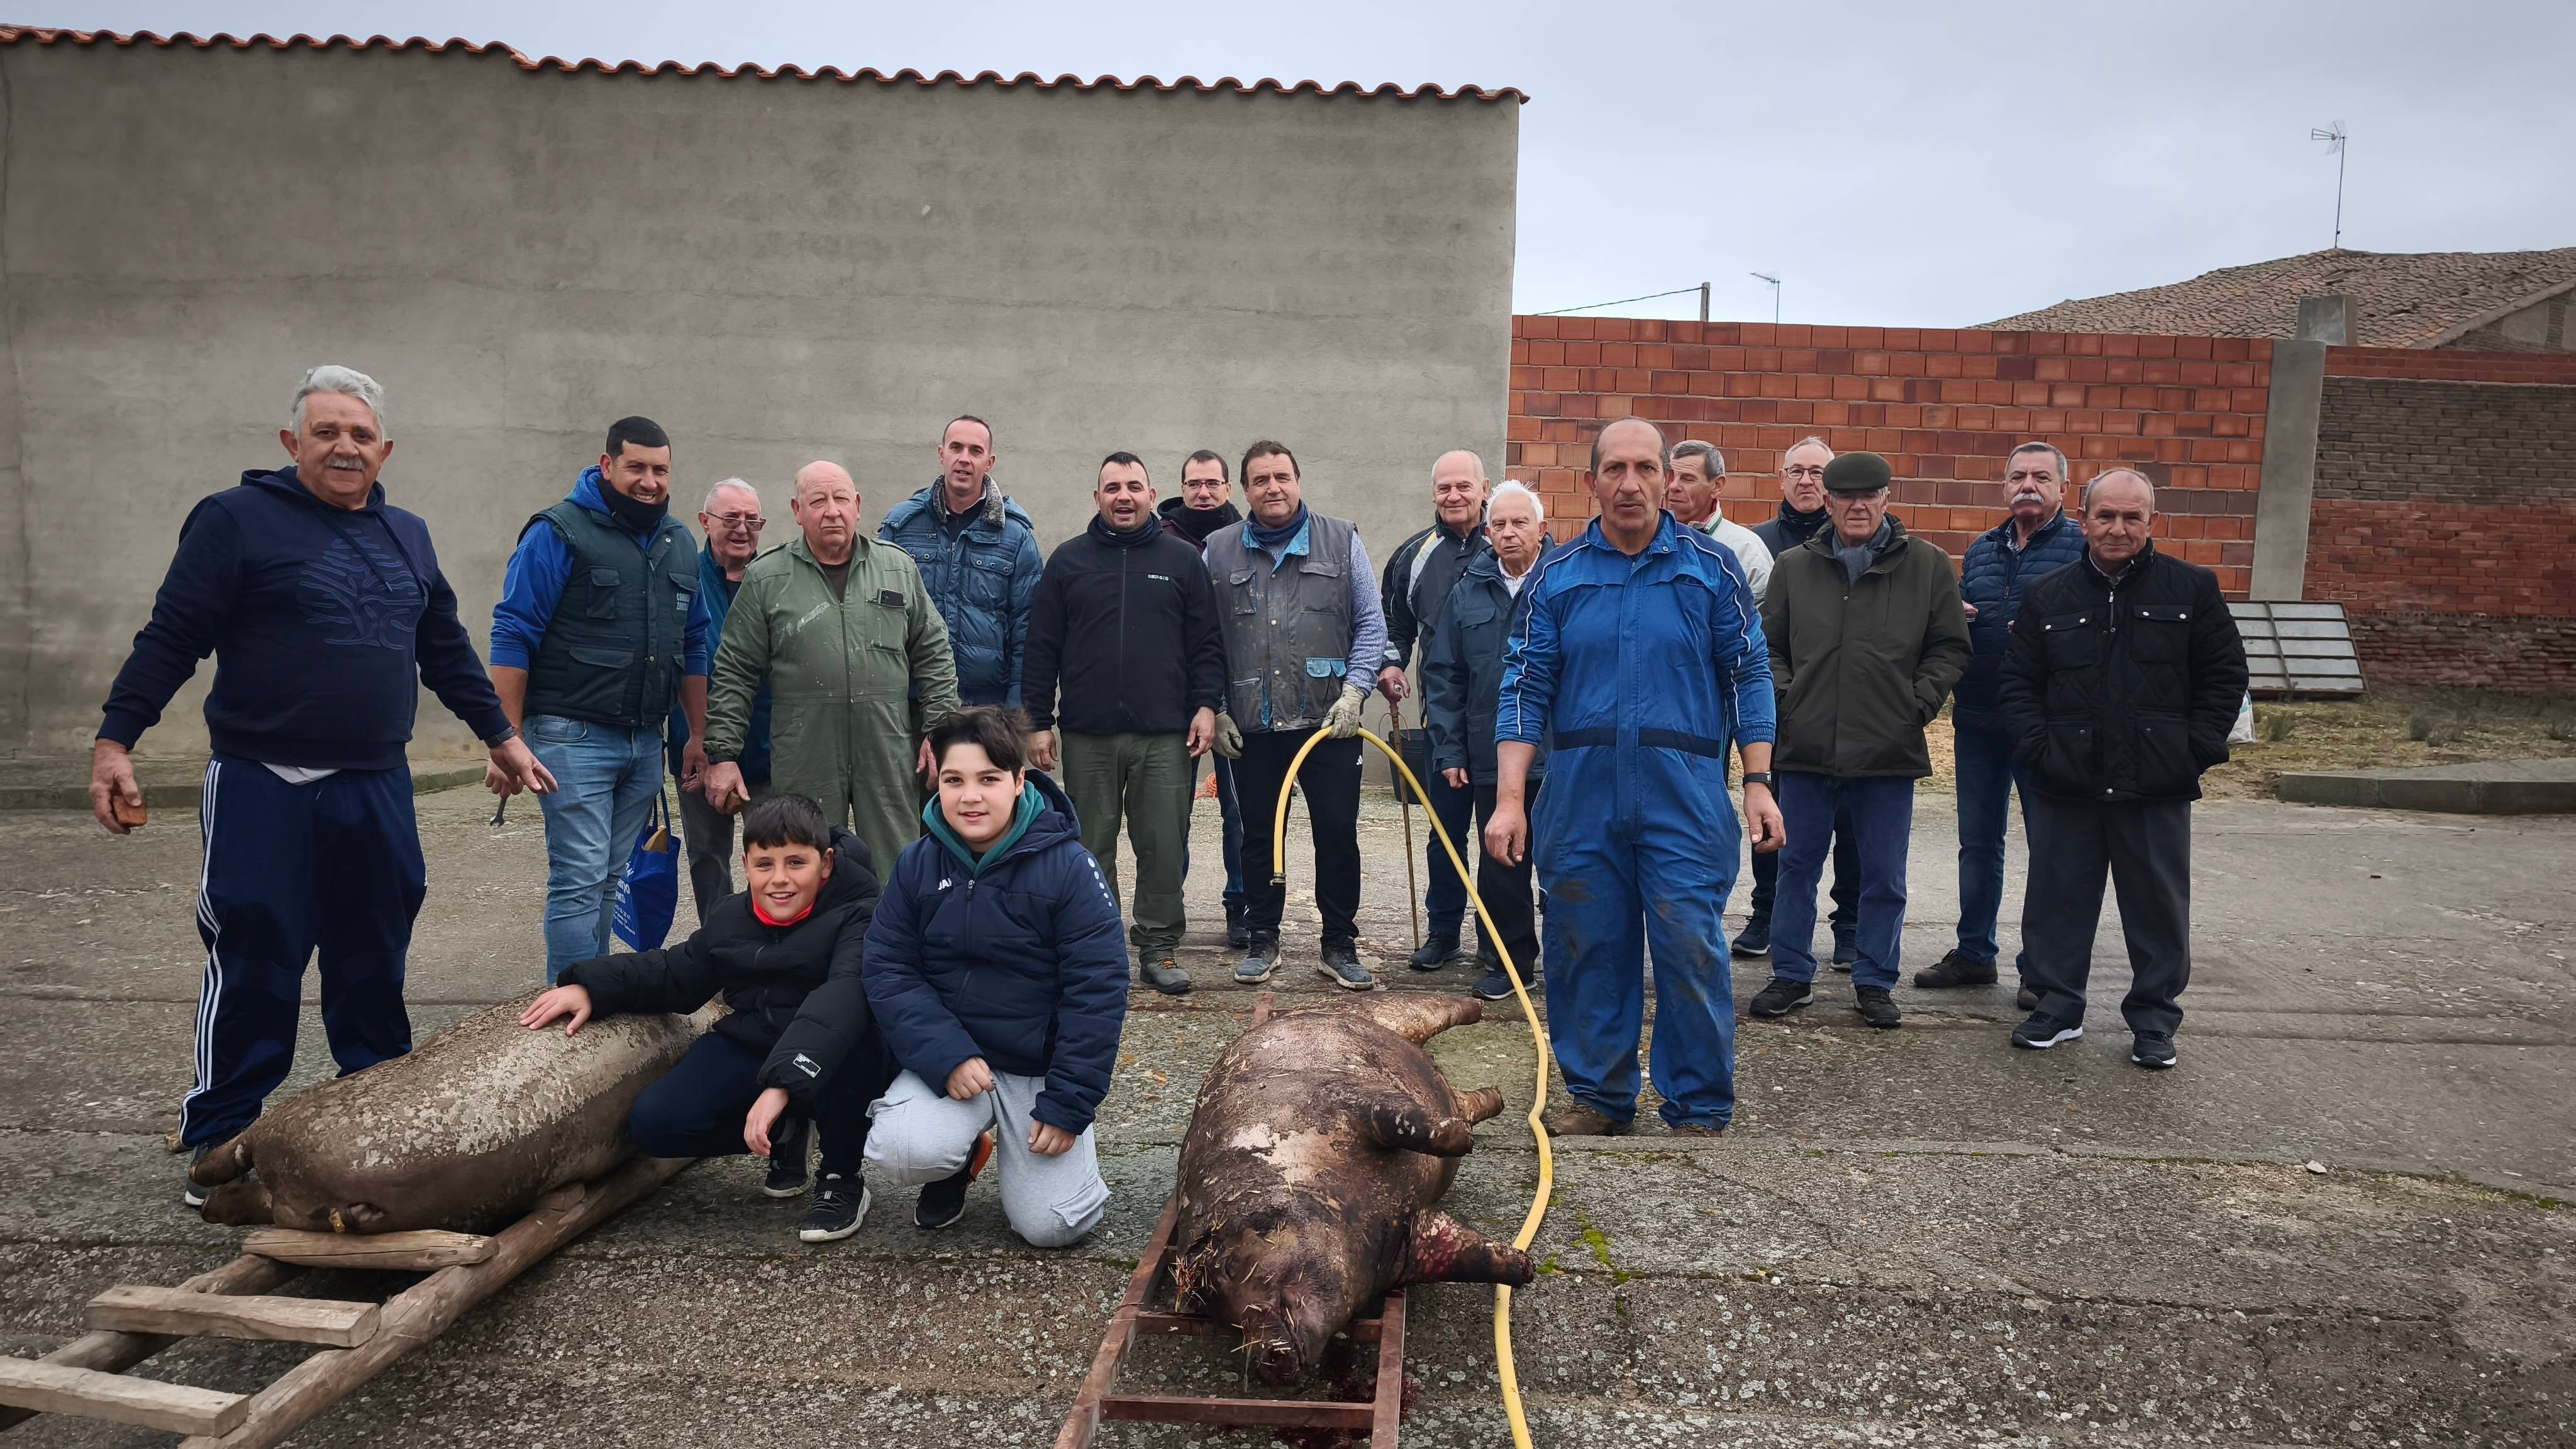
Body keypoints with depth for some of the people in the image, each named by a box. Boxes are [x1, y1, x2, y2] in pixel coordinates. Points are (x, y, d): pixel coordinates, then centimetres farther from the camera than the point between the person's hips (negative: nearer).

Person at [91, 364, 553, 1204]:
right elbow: (170, 639, -5)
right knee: (253, 969, -1)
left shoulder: (407, 536, 15)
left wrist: (500, 736, 24)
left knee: (373, 967, 11)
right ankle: (218, 1146, 13)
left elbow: (448, 652, 22)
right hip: (262, 790, -5)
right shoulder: (238, 520, -2)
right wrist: (114, 740, -11)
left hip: (377, 791, 5)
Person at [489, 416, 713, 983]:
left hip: (646, 743, 6)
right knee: (579, 882, -7)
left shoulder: (679, 544, 13)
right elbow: (513, 638, -9)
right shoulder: (559, 533, -7)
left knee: (608, 882, 13)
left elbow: (693, 646, 19)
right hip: (575, 738, -6)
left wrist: (698, 736, 15)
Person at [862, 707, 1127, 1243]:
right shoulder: (917, 864, -4)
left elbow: (1097, 990, -14)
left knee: (1051, 1226, -9)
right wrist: (947, 1057, -19)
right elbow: (888, 970, -5)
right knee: (901, 1152, -26)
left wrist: (1068, 1104, -15)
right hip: (948, 1056, 2)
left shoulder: (1068, 866, -14)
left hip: (1040, 1067, -2)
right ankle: (963, 1155, 11)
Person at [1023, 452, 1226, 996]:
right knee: (1091, 847, 7)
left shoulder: (1183, 560, 8)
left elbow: (1207, 645, 8)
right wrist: (1039, 721, 2)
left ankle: (1158, 947, 13)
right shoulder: (1068, 560, 8)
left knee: (1163, 845, 2)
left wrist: (1206, 705, -3)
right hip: (1087, 734, 1)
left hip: (1165, 735, 0)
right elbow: (1042, 649, 7)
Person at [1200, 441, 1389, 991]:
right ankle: (1262, 940, 25)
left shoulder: (1342, 542, 4)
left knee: (1338, 834, 2)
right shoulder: (1219, 550, 6)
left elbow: (1370, 625, 3)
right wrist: (1213, 708, 3)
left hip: (1329, 719, -1)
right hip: (1251, 724, 1)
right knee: (1258, 837, 10)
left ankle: (1339, 944, 16)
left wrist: (1353, 692, -8)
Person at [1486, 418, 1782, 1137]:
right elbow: (1525, 689, 3)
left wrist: (1758, 782, -2)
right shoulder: (1556, 577, 6)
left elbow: (1748, 678, 5)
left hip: (1684, 799, -2)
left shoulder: (1711, 567, 4)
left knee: (1691, 950, -3)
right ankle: (1598, 1095, 23)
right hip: (1580, 798, 2)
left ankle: (1700, 1110, 12)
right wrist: (1510, 798, -4)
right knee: (1587, 950, 8)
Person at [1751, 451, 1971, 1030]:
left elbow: (1949, 647, 6)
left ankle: (1874, 984, 23)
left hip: (1889, 753, -1)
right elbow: (1769, 645, 13)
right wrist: (1782, 696, -1)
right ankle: (1792, 976, 23)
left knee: (1884, 878, 8)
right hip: (1806, 747, 1)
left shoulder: (1928, 566, 3)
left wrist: (1918, 703, -4)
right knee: (1797, 868, 10)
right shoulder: (1794, 566, 6)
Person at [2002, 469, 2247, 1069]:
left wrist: (2196, 751, -5)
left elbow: (2225, 676, 3)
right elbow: (2019, 683, 7)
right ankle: (2058, 1007, 22)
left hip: (2157, 788, -1)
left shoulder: (2193, 589, 2)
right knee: (2058, 901, 8)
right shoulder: (2047, 597, 6)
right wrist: (2036, 749, -5)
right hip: (2066, 786, 1)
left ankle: (2154, 1021, 22)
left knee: (2159, 907, 8)